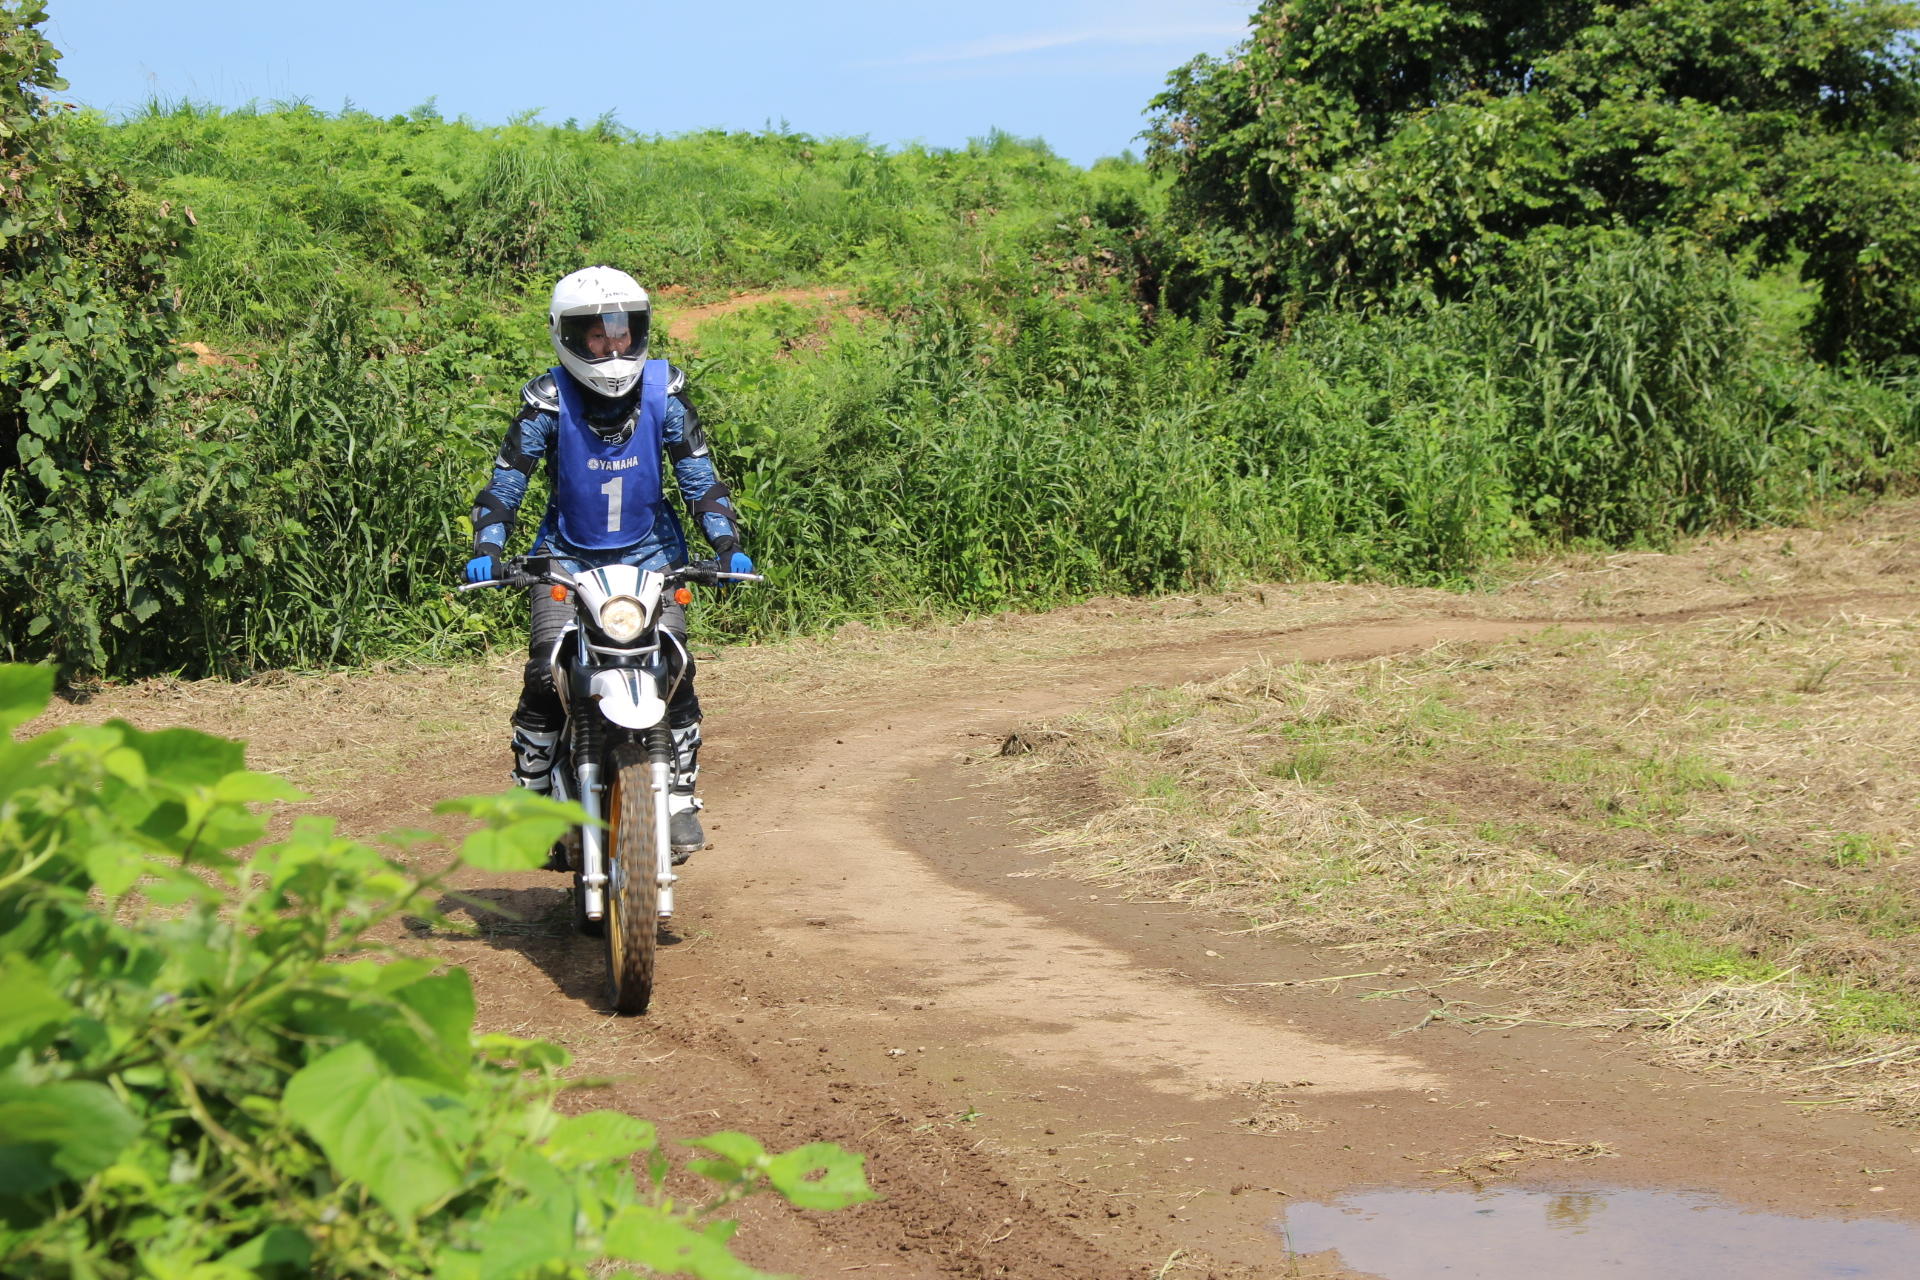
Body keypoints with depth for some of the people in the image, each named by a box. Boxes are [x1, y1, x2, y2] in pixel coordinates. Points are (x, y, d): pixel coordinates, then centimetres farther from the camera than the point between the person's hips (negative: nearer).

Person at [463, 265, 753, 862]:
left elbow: (698, 474, -2)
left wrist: (727, 546, -13)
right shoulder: (548, 398, -11)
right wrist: (486, 551, -24)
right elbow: (508, 477, -10)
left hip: (650, 553, 1)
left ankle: (680, 799, 0)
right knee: (545, 677, -17)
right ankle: (531, 795, 1)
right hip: (567, 558, -1)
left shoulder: (664, 389, -6)